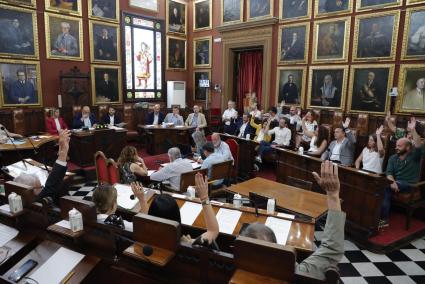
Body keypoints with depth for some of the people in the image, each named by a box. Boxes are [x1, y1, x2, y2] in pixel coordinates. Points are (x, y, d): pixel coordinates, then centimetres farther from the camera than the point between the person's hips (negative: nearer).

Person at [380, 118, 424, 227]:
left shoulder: (414, 156, 0)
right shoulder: (393, 158, 12)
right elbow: (389, 173, 2)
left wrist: (413, 130, -31)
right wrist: (393, 182, -20)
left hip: (409, 184, -5)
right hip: (396, 182, 5)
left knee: (385, 188, -29)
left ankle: (383, 218, -19)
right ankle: (383, 218, -20)